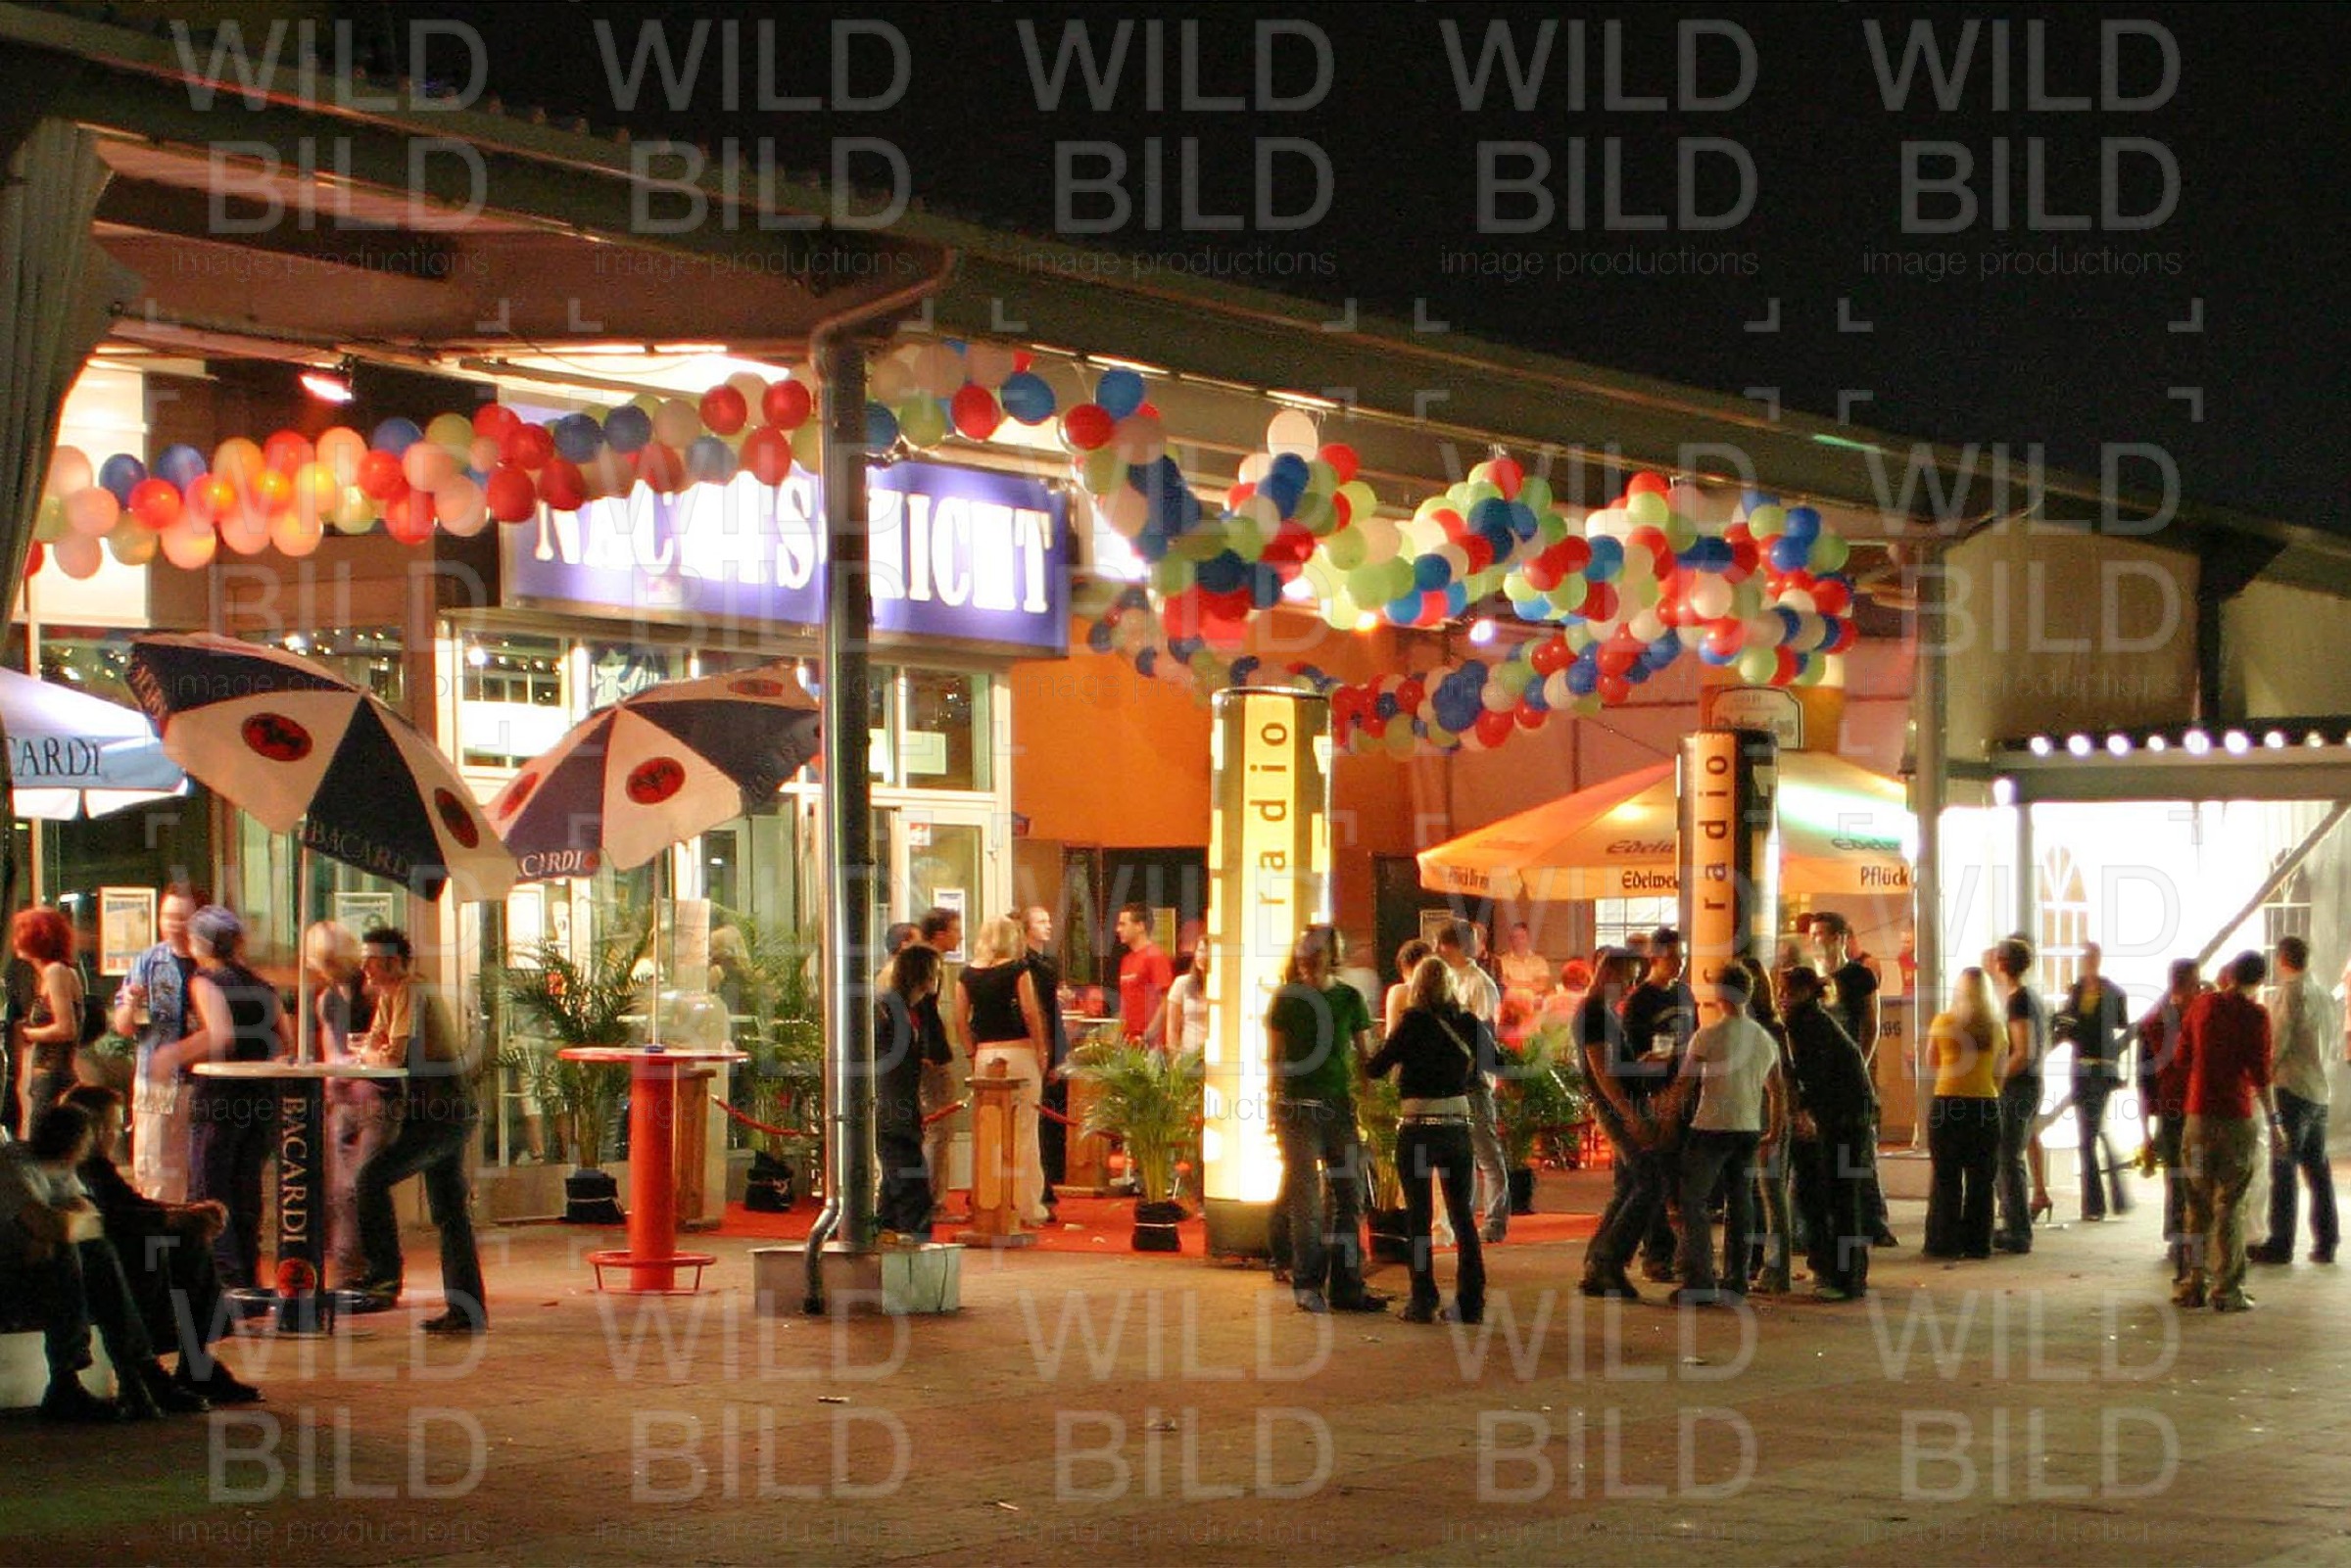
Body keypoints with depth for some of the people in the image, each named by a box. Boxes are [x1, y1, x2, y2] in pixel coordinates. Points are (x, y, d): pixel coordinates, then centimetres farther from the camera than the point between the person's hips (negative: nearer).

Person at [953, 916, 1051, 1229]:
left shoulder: (967, 974, 7)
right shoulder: (1018, 969, -5)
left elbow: (960, 1020, 6)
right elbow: (1030, 1012, -8)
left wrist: (972, 1053, 14)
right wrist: (1040, 1051, 0)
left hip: (984, 1054, 4)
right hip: (1018, 1051, -4)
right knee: (1024, 1132, 0)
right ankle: (1027, 1207, 2)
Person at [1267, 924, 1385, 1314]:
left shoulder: (1349, 999, 7)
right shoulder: (1287, 999, -1)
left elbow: (1364, 1055, 11)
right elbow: (1273, 1057, 1)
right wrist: (1274, 1106, -5)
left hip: (1340, 1106, 4)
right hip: (1298, 1107, -4)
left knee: (1348, 1195, 6)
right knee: (1306, 1198, -2)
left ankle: (1346, 1286, 13)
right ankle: (1308, 1286, 5)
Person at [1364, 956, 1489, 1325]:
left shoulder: (1414, 1024, -10)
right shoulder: (1467, 1024, 3)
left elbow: (1373, 1069, -9)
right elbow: (1493, 1059, 20)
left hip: (1417, 1130, -4)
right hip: (1458, 1128, 4)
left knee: (1420, 1217, 4)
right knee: (1463, 1215, 10)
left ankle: (1423, 1301, 1)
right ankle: (1471, 1302, 9)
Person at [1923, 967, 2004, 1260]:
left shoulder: (1943, 1022, -4)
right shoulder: (1996, 1028, 1)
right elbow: (1999, 1074, 5)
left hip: (1947, 1102, -1)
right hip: (1986, 1103, 1)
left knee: (1946, 1179, 6)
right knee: (1980, 1179, 8)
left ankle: (1945, 1243, 5)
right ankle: (1977, 1243, 9)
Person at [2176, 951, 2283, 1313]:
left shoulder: (2201, 1005, 3)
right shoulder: (2255, 1016, -9)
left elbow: (2183, 1054, 13)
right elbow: (2261, 1072, -11)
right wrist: (2273, 1119, -2)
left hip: (2198, 1116, 4)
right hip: (2237, 1119, -4)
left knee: (2198, 1203, 12)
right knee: (2229, 1205, 0)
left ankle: (2194, 1283, 13)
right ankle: (2226, 1289, 0)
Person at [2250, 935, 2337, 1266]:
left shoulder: (2288, 992, -11)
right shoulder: (2323, 994, 13)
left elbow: (2276, 1043, -13)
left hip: (2292, 1089, -7)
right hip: (2320, 1091, 7)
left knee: (2283, 1169, -5)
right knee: (2318, 1169, 11)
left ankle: (2280, 1244, -6)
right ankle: (2325, 1243, 11)